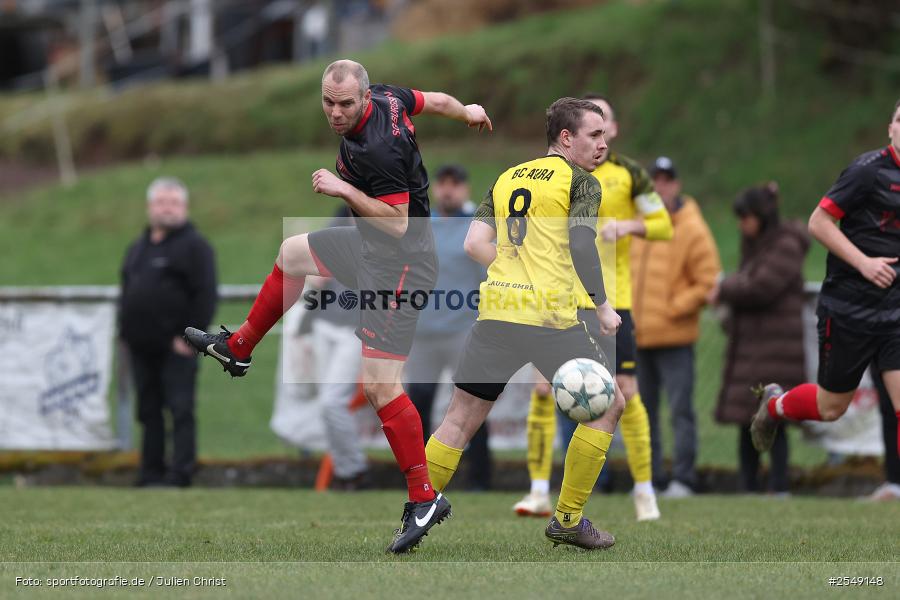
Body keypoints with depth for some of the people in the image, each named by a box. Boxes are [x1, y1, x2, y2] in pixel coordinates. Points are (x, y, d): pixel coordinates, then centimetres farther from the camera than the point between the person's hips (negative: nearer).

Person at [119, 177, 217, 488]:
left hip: (176, 348, -8)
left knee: (180, 411, -8)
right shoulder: (137, 248, 19)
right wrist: (124, 331, 15)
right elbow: (126, 294, 25)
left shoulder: (193, 245, -5)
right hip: (141, 346, 8)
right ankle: (152, 472, 16)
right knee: (149, 412, 11)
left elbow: (205, 295, -12)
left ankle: (181, 473, -9)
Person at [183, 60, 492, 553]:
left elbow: (396, 225, -28)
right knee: (291, 254, 31)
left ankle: (424, 499, -10)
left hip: (399, 263, -11)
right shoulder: (386, 96, -5)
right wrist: (467, 112, 34)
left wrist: (345, 190, -26)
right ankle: (237, 350, 51)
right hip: (368, 247, 11)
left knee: (380, 385, -15)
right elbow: (436, 100, 15)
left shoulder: (376, 149, -31)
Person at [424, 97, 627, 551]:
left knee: (460, 420, 11)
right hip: (552, 319, -5)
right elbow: (581, 243, -13)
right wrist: (602, 307, -6)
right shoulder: (580, 181, 0)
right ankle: (567, 520, 10)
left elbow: (474, 244, 10)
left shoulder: (506, 179, 18)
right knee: (607, 406, 11)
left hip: (495, 310, 5)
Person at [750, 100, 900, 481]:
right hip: (848, 307, -4)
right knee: (832, 406, 9)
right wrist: (864, 263, -20)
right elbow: (818, 222, -13)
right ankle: (774, 404, 41)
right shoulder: (869, 170, -14)